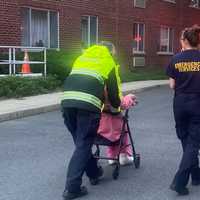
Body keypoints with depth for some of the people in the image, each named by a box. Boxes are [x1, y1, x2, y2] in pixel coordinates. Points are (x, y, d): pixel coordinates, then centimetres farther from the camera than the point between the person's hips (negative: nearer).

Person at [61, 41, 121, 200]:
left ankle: (94, 173, 35)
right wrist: (117, 106, 39)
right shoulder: (108, 62, 19)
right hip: (88, 105, -5)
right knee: (83, 145, 2)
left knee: (81, 142, 20)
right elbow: (113, 90, 17)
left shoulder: (82, 57, 31)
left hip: (67, 101, 5)